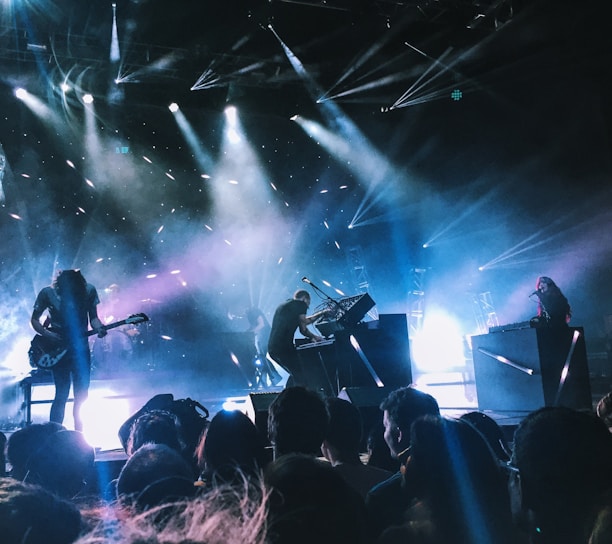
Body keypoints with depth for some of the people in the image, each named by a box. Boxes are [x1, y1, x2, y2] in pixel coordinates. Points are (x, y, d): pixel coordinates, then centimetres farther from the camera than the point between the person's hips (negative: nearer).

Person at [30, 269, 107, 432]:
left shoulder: (88, 290, -3)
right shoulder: (47, 293, -7)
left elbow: (93, 316, 4)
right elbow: (34, 319, 3)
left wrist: (98, 328, -17)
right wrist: (47, 334, -14)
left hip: (80, 346, 2)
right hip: (57, 348, -2)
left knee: (82, 394, 4)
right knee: (62, 394, -7)